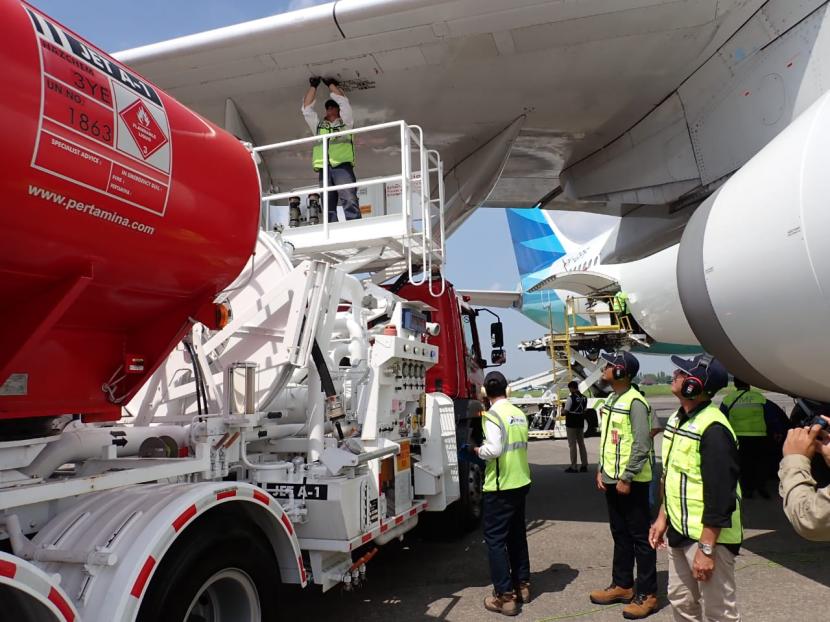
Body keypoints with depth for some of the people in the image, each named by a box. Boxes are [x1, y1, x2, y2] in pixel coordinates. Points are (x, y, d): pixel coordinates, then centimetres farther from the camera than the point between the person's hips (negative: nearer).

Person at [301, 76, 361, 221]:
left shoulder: (345, 122, 25)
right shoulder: (319, 126, 32)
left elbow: (343, 101, 16)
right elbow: (307, 109, 26)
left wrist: (331, 84, 27)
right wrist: (313, 86, 28)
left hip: (342, 166, -3)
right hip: (324, 168, 3)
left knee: (350, 201, -21)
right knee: (328, 206, -7)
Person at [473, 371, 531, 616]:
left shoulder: (493, 414, -16)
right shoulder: (519, 414, 7)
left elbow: (494, 449, -25)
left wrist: (478, 450, -7)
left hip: (500, 486, -8)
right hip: (521, 482, 8)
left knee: (495, 539, 2)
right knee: (517, 534, 20)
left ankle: (505, 596, 5)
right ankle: (522, 585, 30)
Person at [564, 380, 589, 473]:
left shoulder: (571, 398, -16)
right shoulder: (584, 398, 6)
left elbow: (566, 411, -14)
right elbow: (584, 410, 11)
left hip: (571, 424, -6)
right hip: (581, 424, 6)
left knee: (572, 445, -1)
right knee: (581, 444, 12)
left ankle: (573, 467, 1)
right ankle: (584, 466, 14)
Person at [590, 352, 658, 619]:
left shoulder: (635, 402, -16)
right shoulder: (610, 400, 12)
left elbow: (642, 445, -20)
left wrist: (626, 478, -18)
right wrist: (601, 471, 11)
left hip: (631, 482, -9)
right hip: (611, 480, 9)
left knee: (640, 537, 3)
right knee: (620, 535, 17)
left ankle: (647, 595, 13)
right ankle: (622, 585, 29)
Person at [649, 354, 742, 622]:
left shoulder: (712, 429, -23)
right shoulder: (677, 418, 6)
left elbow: (720, 496, -24)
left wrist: (706, 548, -23)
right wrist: (663, 517, 15)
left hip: (709, 536, -9)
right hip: (679, 531, 9)